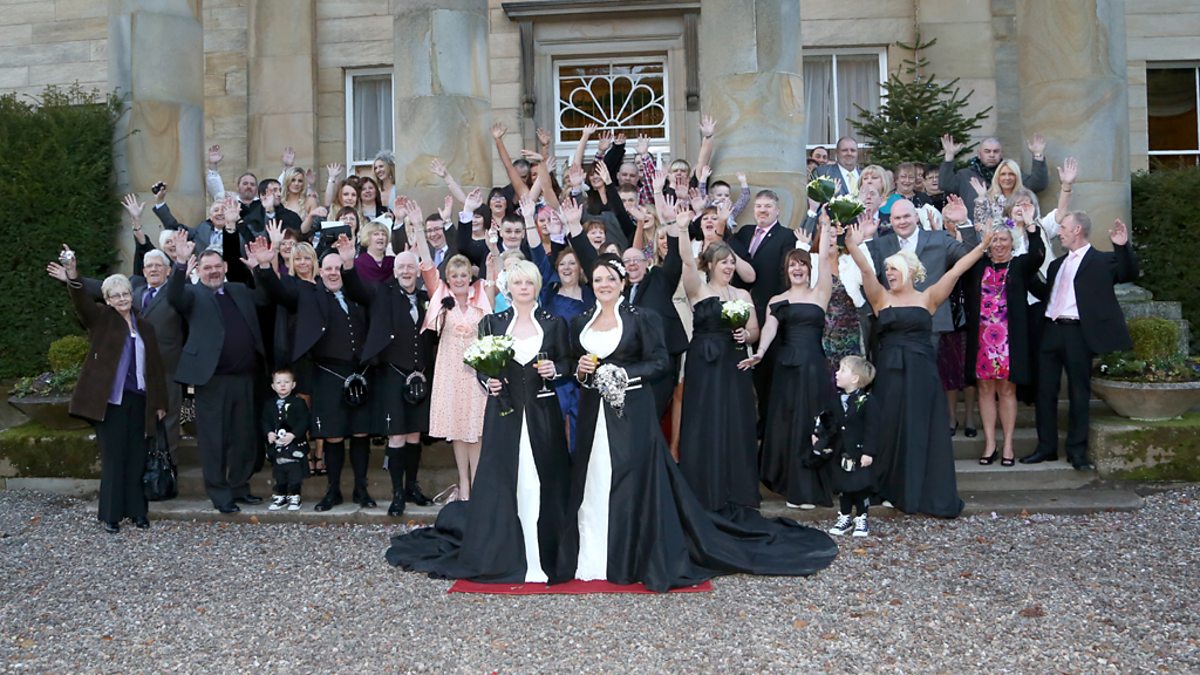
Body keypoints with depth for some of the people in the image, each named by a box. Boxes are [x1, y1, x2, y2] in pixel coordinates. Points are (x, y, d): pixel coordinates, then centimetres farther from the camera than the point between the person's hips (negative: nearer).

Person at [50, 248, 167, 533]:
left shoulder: (145, 327, 13)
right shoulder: (101, 319, 4)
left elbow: (155, 366, 14)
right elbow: (82, 303, -18)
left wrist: (160, 402, 10)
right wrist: (73, 278, -38)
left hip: (138, 400, 3)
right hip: (109, 399, -3)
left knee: (136, 457, 7)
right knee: (113, 458, 0)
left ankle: (136, 510, 16)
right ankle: (111, 514, 8)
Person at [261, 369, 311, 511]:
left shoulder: (299, 403, -5)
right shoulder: (269, 405, 8)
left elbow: (304, 422, -9)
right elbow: (265, 422, 8)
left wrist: (293, 434, -20)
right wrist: (269, 433, -11)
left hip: (295, 445, -4)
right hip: (276, 445, 4)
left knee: (295, 472, -2)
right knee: (278, 472, 12)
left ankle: (294, 497, 10)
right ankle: (280, 496, 25)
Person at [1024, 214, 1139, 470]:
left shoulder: (1102, 261, 1)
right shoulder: (1057, 264, 20)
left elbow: (1129, 274, -15)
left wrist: (1123, 246, -27)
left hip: (1078, 334, -6)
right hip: (1051, 331, 6)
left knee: (1079, 393, 2)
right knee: (1045, 391, 7)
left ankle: (1077, 451, 10)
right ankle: (1046, 447, 16)